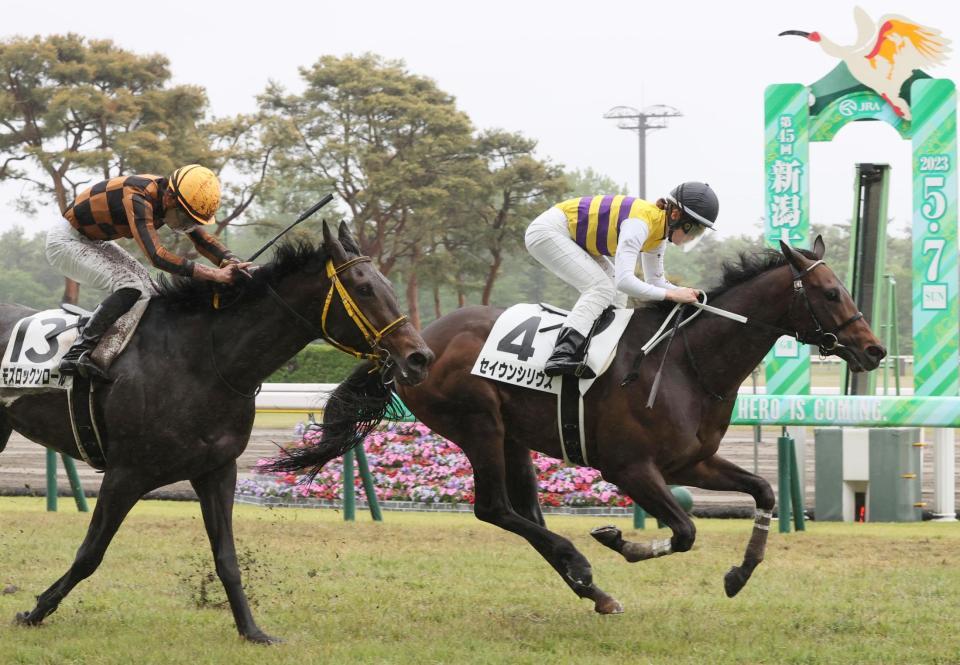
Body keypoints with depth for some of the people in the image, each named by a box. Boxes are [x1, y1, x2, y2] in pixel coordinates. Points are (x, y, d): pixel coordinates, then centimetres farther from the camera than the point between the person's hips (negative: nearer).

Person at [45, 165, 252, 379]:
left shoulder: (169, 196, -7)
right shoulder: (136, 198, -35)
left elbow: (202, 239, 0)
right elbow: (157, 255, -44)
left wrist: (233, 264, -20)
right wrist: (213, 275, -49)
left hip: (92, 240, 10)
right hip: (65, 241, -10)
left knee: (147, 287, 4)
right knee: (129, 286, -23)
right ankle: (76, 355, -26)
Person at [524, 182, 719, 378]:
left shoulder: (659, 229, 0)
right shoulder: (639, 223, -29)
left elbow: (655, 280, 11)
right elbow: (624, 280, -38)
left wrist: (686, 293, -6)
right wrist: (671, 294, -34)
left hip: (571, 237, 10)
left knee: (615, 294, 6)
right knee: (602, 288, -21)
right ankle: (562, 355, -35)